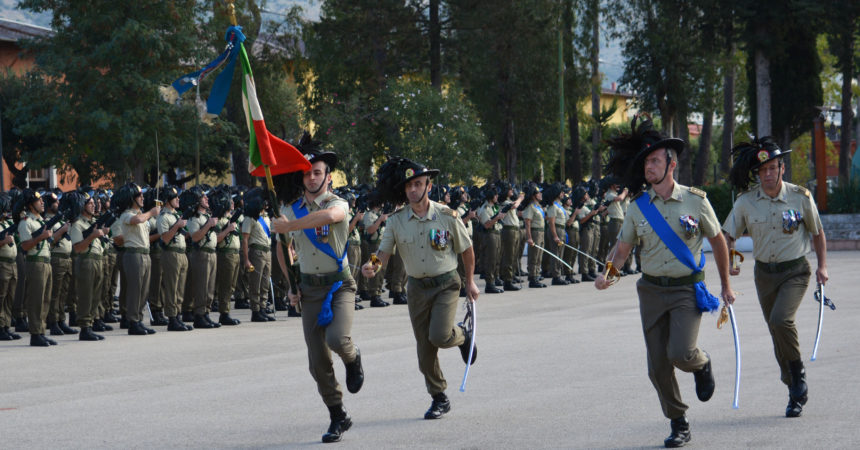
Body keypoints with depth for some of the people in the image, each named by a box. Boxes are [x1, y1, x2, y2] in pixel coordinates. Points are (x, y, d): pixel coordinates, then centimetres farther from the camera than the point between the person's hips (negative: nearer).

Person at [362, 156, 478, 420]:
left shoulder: (446, 216, -8)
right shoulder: (397, 222, -3)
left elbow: (467, 250, 4)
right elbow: (384, 254, -6)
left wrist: (470, 282, 9)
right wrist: (373, 268, -28)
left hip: (446, 284, -3)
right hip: (417, 287, 3)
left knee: (439, 336, -21)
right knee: (425, 348, 5)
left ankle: (461, 336, 15)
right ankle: (439, 399, 20)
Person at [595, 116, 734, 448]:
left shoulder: (695, 200, -4)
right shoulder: (638, 208, 3)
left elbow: (718, 241, 8)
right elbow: (622, 249, 10)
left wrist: (726, 285, 13)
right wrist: (607, 273, -11)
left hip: (687, 290, -3)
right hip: (652, 291, 3)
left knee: (680, 353, -21)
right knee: (658, 365, 2)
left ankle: (702, 364, 15)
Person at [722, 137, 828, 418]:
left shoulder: (800, 197, -8)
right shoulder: (746, 202, -5)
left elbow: (817, 233, 6)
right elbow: (727, 236, 3)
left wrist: (822, 266, -3)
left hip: (795, 271, -3)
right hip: (764, 273, 3)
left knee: (781, 321, -26)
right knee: (777, 335, 8)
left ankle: (798, 375, -4)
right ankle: (796, 393, 22)